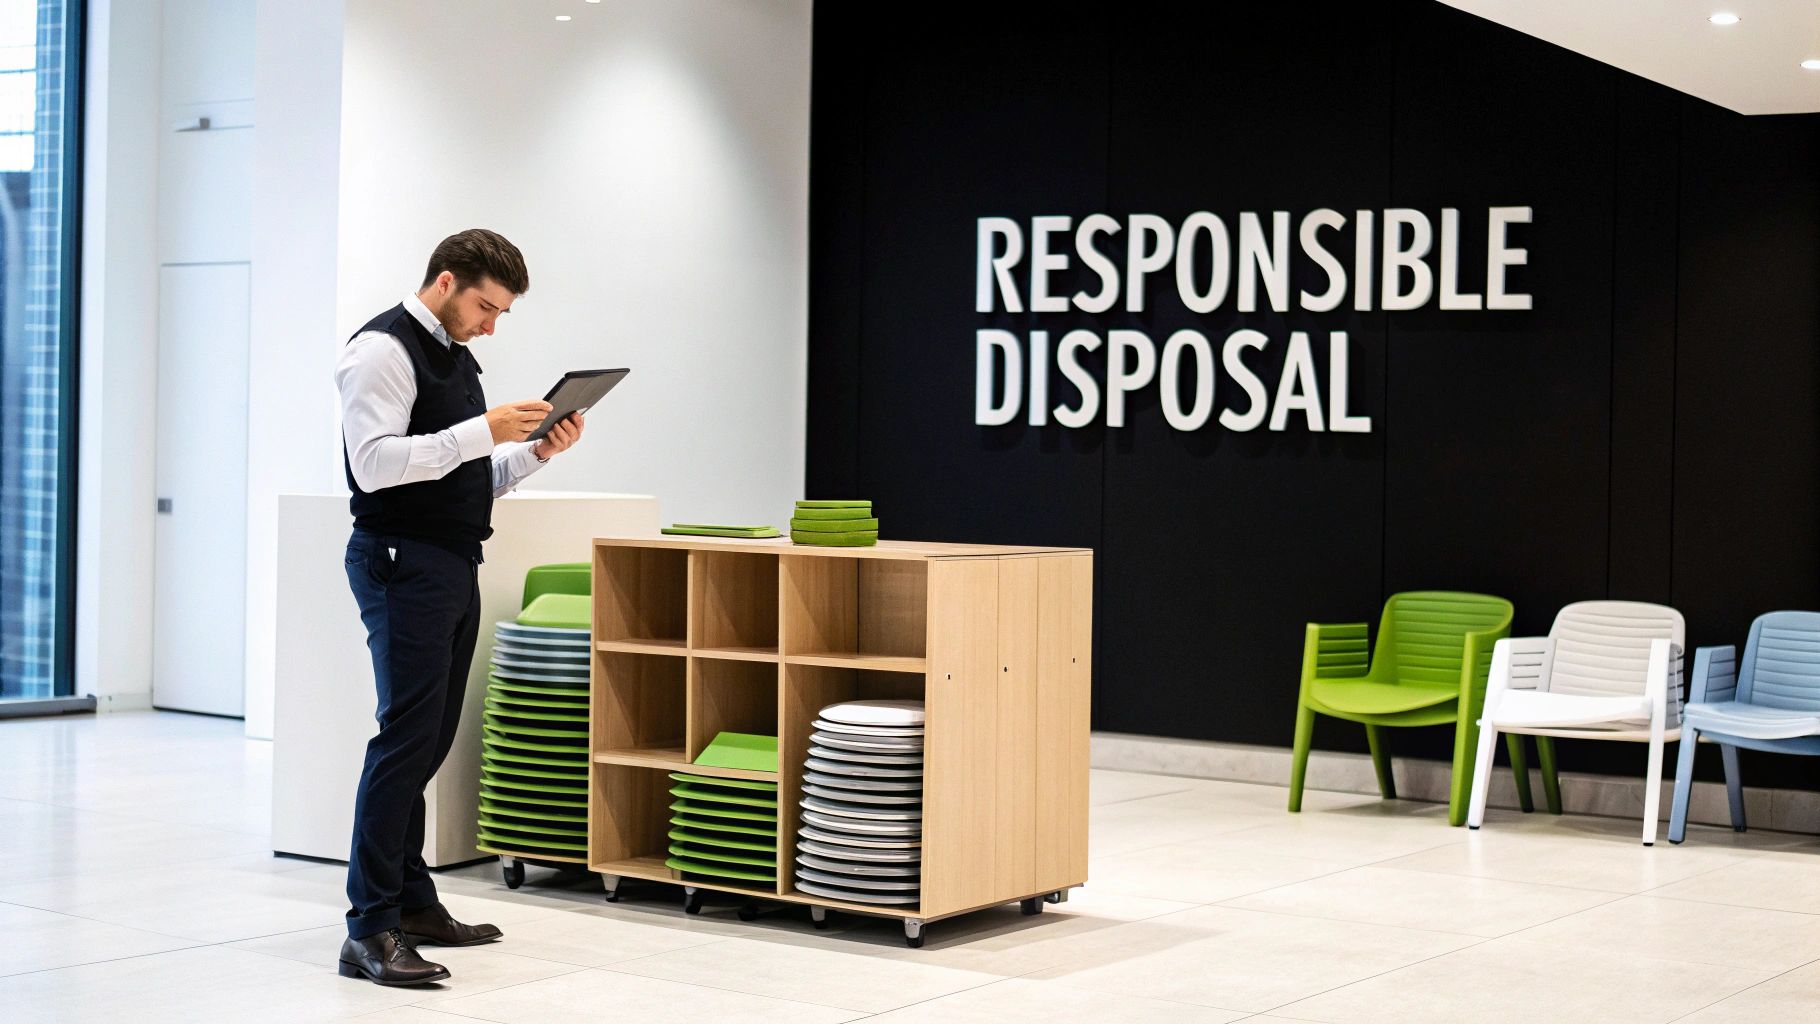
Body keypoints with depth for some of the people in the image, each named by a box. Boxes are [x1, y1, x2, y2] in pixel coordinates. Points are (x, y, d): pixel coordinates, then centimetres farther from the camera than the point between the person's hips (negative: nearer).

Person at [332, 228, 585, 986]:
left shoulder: (457, 357, 18)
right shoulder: (383, 350, -10)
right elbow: (375, 463, -22)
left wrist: (534, 452, 6)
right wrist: (484, 432, -23)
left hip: (453, 568, 9)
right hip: (403, 567, -9)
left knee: (430, 740, 12)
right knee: (407, 737, -13)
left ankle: (410, 902, 21)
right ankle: (368, 930, -11)